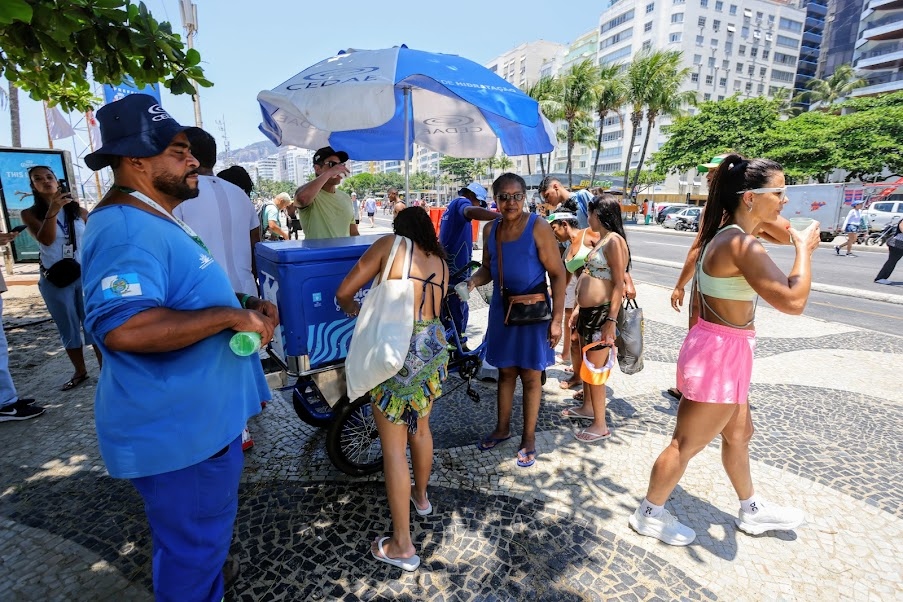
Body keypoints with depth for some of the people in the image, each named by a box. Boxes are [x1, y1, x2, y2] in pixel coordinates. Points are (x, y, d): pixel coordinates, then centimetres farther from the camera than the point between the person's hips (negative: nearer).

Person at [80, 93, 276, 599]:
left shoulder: (156, 221, 14)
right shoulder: (127, 229, -23)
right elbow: (123, 327, -38)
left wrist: (246, 307, 4)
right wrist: (232, 317, -29)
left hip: (198, 418, 11)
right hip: (178, 430, -11)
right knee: (194, 548, 11)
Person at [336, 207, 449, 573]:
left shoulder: (390, 244, 0)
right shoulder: (441, 262, 14)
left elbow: (343, 294, 1)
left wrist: (353, 310, 23)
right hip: (433, 348, 6)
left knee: (393, 446, 4)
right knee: (421, 427, 27)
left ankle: (402, 546, 14)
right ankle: (421, 496, 49)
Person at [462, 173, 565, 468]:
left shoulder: (538, 228, -13)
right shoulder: (490, 229, 3)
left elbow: (557, 274, -12)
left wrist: (557, 319, -15)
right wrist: (472, 282, -10)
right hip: (501, 309, 5)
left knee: (530, 375, 8)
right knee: (505, 372, 17)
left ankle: (528, 439, 25)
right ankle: (502, 428, 35)